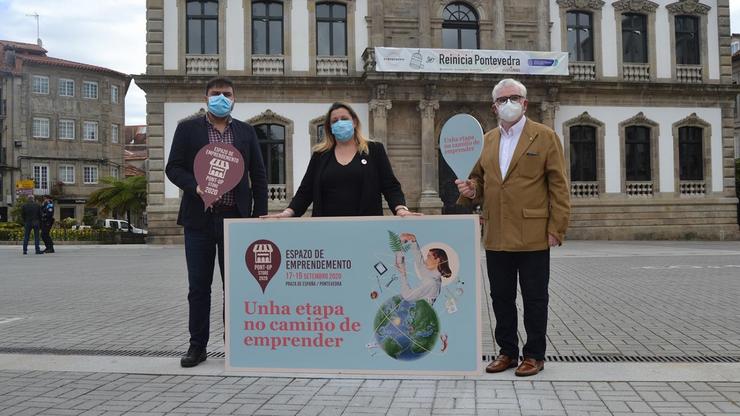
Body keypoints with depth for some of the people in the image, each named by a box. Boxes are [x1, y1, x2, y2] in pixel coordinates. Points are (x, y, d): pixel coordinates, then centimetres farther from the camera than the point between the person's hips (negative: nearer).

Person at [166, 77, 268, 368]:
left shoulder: (246, 132, 11)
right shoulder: (188, 129, 6)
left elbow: (258, 176, 10)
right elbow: (173, 167, 2)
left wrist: (260, 214, 3)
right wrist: (195, 186, -16)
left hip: (235, 218, 1)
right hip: (199, 218, -1)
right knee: (199, 286, 5)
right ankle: (197, 345, 16)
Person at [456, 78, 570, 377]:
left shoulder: (545, 137, 0)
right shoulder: (487, 140, 13)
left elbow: (559, 186, -3)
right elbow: (480, 181, 22)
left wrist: (556, 229, -9)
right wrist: (470, 190, -3)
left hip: (533, 236, -4)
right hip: (496, 237, 5)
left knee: (534, 299, 5)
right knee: (501, 298, 11)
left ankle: (535, 355, 18)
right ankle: (507, 351, 25)